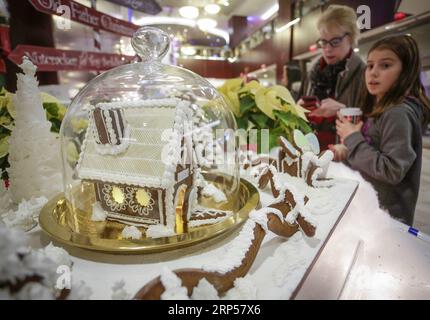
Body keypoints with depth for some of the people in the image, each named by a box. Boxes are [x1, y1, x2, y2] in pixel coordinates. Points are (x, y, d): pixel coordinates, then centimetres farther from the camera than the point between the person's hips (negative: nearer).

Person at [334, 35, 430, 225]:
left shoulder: (399, 113, -21)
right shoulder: (379, 109, 5)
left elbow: (392, 171, -27)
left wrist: (352, 138, -21)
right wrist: (347, 152, -3)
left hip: (386, 214, -8)